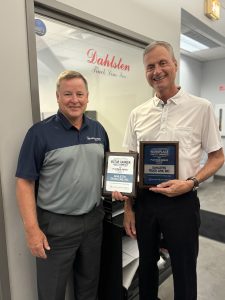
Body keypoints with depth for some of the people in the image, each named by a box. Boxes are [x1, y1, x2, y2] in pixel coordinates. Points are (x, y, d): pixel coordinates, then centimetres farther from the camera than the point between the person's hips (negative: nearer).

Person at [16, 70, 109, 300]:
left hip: (93, 219, 5)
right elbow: (25, 182, -12)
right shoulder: (40, 132, -11)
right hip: (55, 224, -4)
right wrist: (32, 228, -15)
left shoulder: (98, 130, 5)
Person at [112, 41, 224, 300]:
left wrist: (190, 182, -17)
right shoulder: (137, 114, 3)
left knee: (184, 271, 14)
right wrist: (128, 207, 6)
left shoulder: (201, 108, -6)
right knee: (146, 264, 22)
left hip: (181, 202, -3)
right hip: (144, 200, 4)